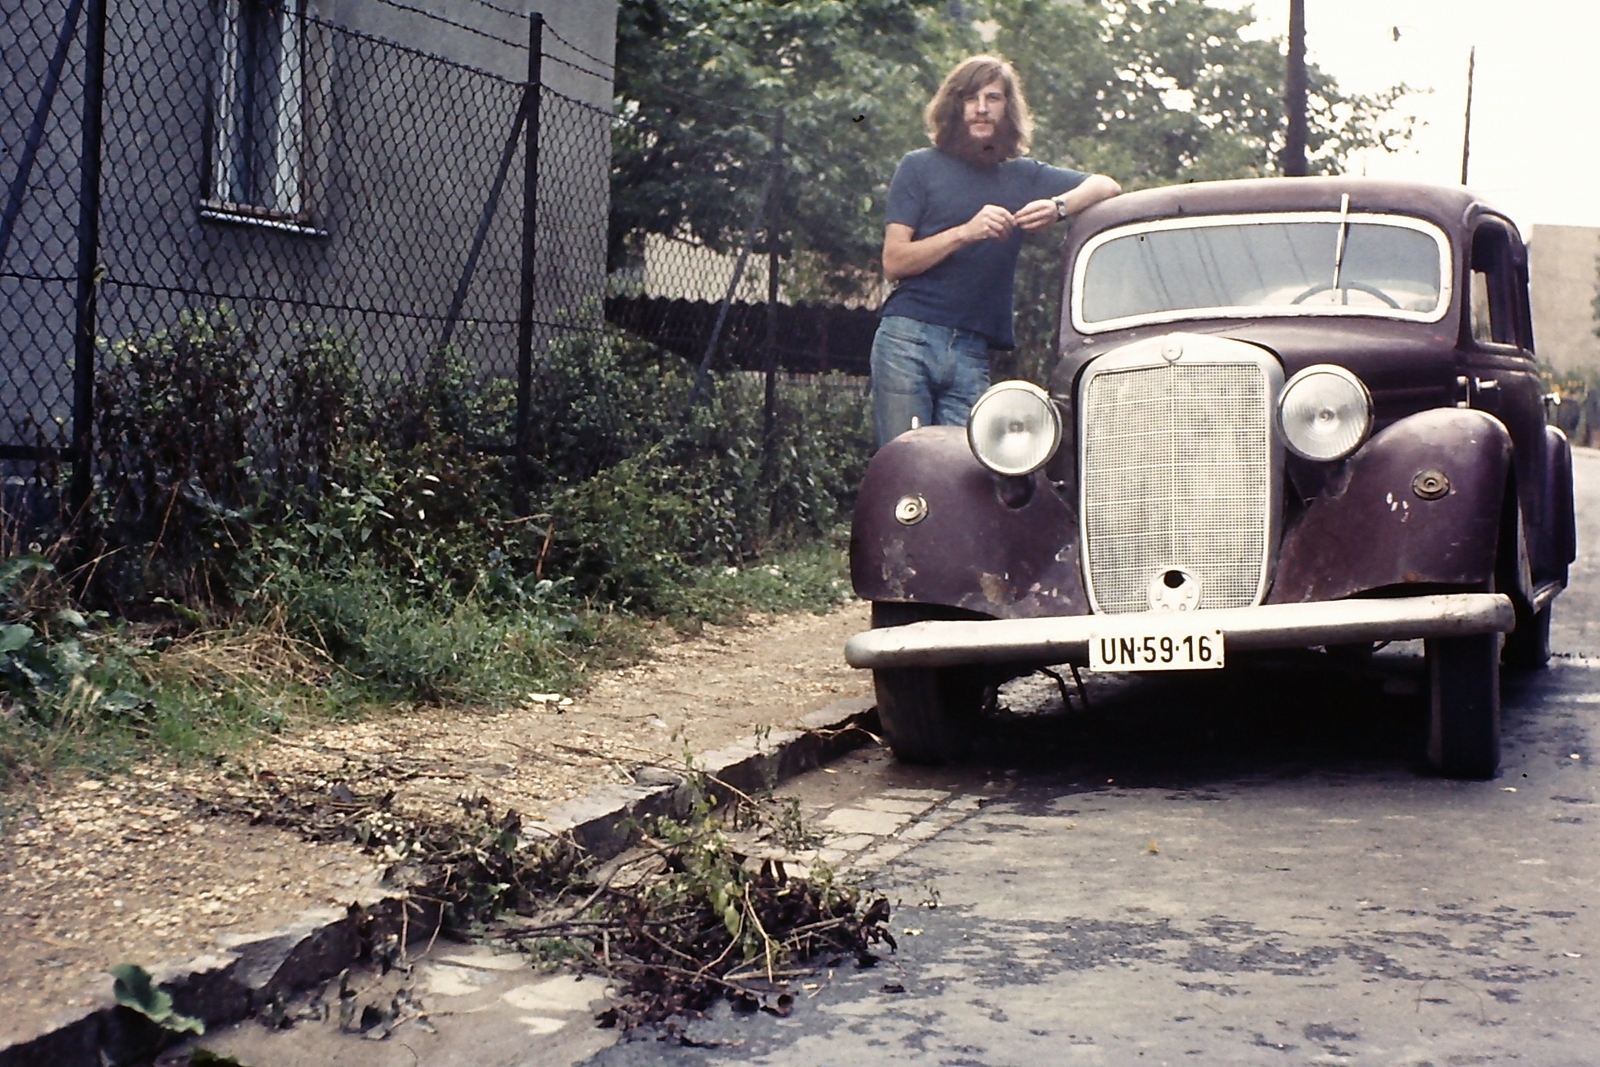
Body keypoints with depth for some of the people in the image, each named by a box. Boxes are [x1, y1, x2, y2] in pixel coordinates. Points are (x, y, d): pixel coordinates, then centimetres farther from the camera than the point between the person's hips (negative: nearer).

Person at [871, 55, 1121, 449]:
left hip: (972, 355, 3)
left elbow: (1108, 187, 10)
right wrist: (965, 232, -15)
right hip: (908, 338, -3)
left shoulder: (1021, 176, 16)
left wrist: (1057, 206, -9)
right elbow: (894, 261, -3)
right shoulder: (921, 167, 7)